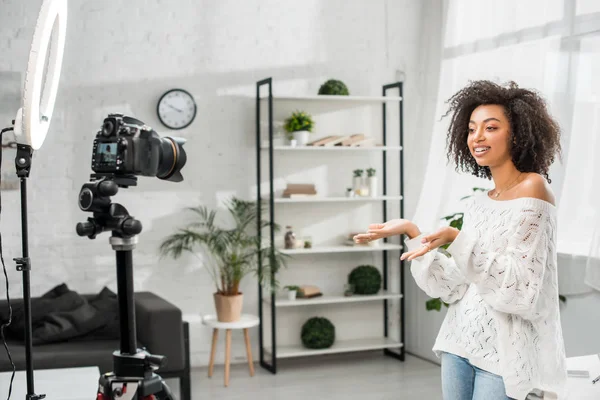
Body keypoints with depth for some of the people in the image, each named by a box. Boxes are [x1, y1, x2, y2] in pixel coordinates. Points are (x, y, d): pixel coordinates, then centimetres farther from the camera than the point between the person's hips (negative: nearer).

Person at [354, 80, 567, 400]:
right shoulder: (478, 204, 10)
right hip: (461, 341, 7)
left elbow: (520, 288, -18)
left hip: (507, 350, -6)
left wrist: (458, 241, -24)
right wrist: (411, 232, 0)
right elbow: (458, 286, 3)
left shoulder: (532, 187, -11)